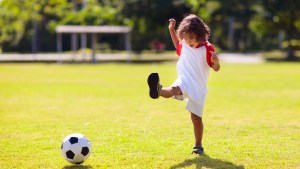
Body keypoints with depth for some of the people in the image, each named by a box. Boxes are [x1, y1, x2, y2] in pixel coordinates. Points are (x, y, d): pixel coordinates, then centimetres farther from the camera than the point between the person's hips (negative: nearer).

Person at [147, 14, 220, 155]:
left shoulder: (207, 48, -11)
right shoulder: (184, 45, 4)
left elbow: (216, 69, -9)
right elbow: (178, 46, 30)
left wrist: (216, 62, -33)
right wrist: (171, 30, 17)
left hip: (198, 87, -2)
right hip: (183, 81, 2)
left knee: (196, 117, 1)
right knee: (174, 90, -34)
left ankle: (198, 146, 17)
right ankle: (158, 91, -68)